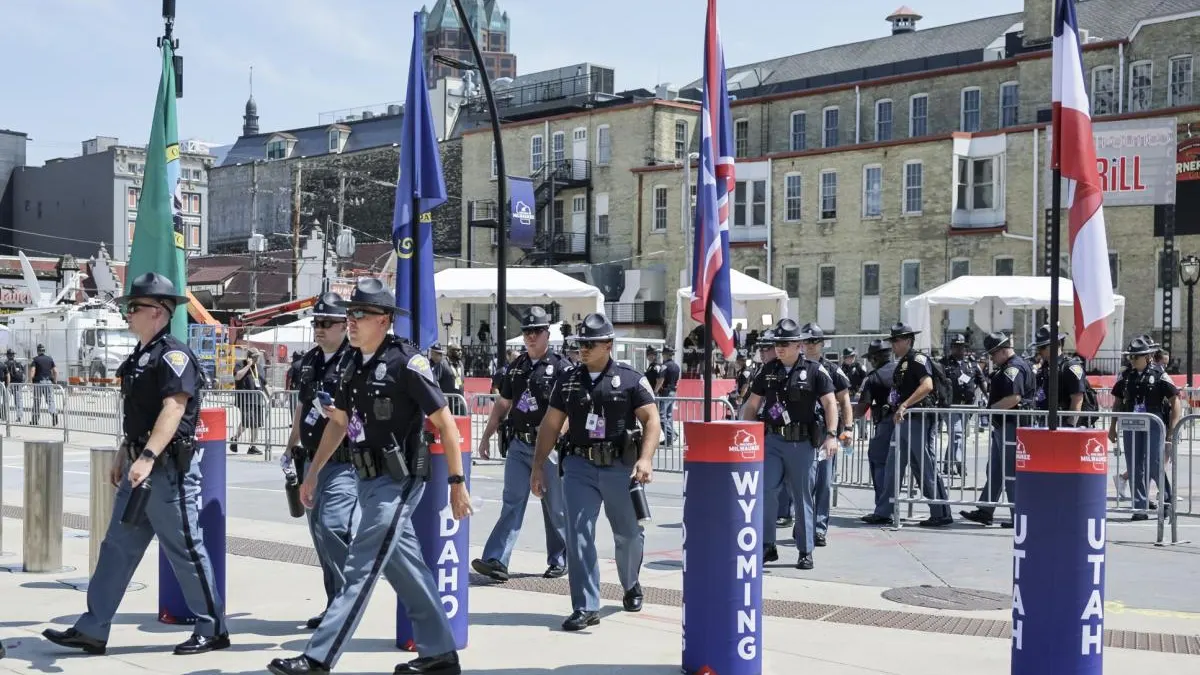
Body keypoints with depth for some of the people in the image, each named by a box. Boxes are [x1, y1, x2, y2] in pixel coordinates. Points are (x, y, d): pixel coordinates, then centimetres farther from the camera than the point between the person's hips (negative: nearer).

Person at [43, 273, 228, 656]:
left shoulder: (174, 355, -15)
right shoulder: (140, 357, 16)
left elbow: (173, 410, -27)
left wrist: (148, 457, -35)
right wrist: (124, 459, 24)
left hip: (169, 469, -10)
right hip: (141, 468, 10)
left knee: (185, 550, -2)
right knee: (117, 547, 10)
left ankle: (212, 630, 9)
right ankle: (92, 630, 15)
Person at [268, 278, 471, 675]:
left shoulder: (406, 362, -13)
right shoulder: (354, 363, 10)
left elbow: (445, 422, -13)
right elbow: (338, 422, 21)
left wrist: (457, 482, -14)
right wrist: (312, 474, 20)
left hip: (398, 482, -8)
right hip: (370, 480, 8)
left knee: (361, 570, -9)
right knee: (406, 569, 13)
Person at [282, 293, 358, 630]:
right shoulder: (308, 362, 14)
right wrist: (291, 447, 26)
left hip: (344, 461, -8)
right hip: (313, 460, 8)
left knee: (333, 526, -18)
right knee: (318, 529, 11)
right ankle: (335, 605, 21)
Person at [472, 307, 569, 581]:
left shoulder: (560, 367, -4)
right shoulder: (516, 367, 13)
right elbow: (502, 404, 20)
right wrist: (486, 436, 16)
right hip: (518, 445, 4)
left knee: (555, 508, 7)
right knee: (512, 503, -4)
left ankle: (558, 561, 19)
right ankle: (496, 561, -11)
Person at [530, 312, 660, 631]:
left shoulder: (631, 379, -2)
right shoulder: (568, 380, 7)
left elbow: (652, 419, -8)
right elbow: (550, 424, 11)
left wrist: (646, 459, -22)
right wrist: (538, 466, 7)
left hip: (621, 466, -1)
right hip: (580, 465, 2)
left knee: (629, 534, 13)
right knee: (578, 534, -9)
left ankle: (631, 586, 41)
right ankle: (586, 607, -6)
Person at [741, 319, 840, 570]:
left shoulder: (815, 370, -2)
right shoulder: (768, 371, 8)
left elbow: (830, 403, -5)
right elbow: (752, 405, 14)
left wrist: (832, 435, -16)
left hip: (802, 443, -3)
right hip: (772, 440, 3)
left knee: (803, 497, 5)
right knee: (764, 492, -7)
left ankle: (805, 551, 15)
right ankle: (766, 546, 5)